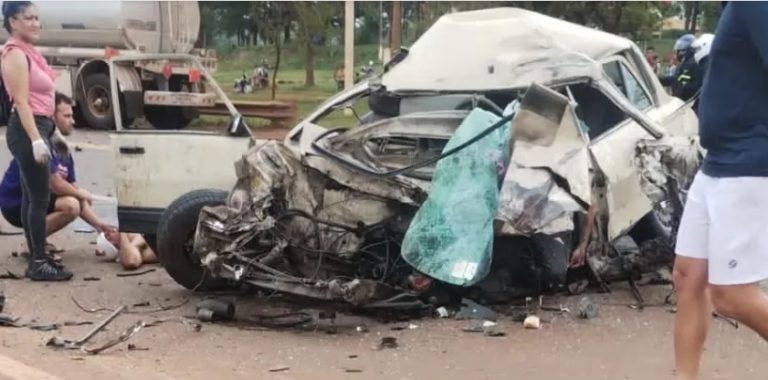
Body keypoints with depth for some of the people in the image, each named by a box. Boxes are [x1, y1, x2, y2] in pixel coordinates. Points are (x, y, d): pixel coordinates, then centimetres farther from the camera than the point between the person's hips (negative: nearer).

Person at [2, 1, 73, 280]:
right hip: (27, 130, -10)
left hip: (36, 128, 10)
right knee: (40, 198, -9)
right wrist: (36, 139, -27)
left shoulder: (27, 52, 16)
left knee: (31, 197, 12)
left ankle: (37, 258, 18)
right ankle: (38, 263, -5)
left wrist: (51, 132, 23)